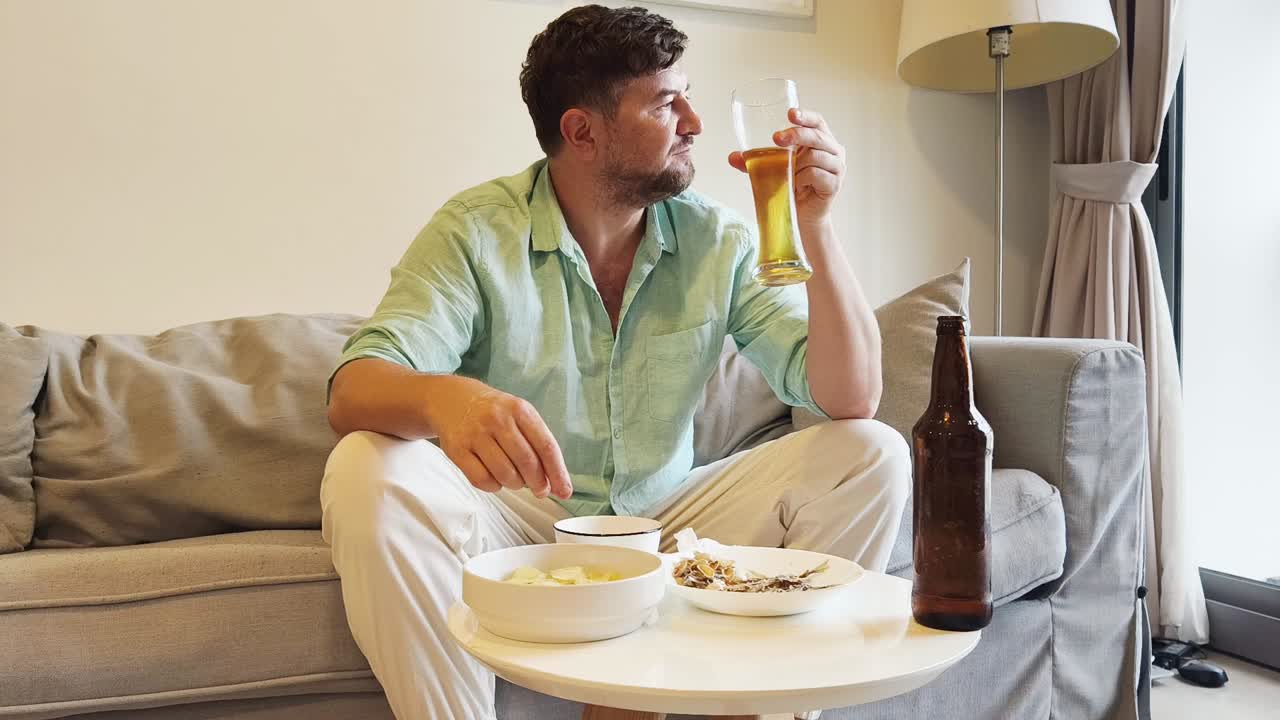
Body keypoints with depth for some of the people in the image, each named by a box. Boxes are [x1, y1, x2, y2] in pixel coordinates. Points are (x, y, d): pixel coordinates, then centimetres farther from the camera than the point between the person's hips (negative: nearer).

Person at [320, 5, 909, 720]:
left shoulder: (719, 240, -3)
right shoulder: (476, 232, -11)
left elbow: (851, 399, -10)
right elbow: (353, 391, -22)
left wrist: (816, 227, -23)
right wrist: (445, 399, -46)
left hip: (667, 517, 3)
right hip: (516, 521, -2)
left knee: (873, 456, -14)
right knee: (367, 474, -30)